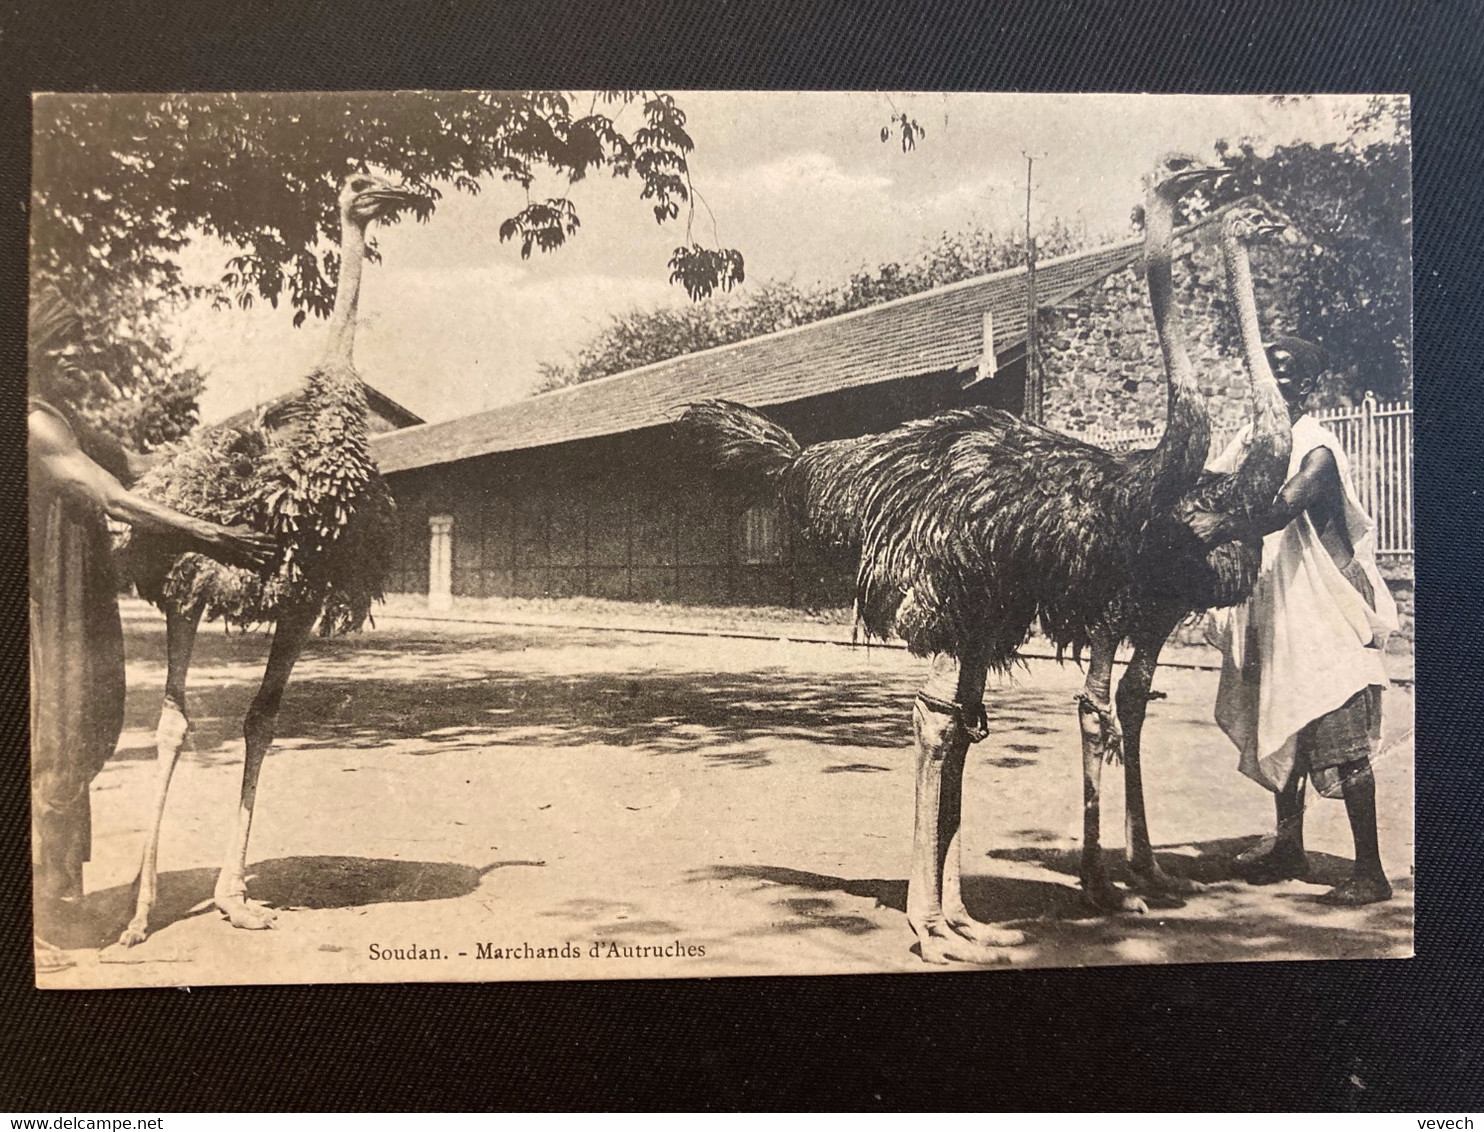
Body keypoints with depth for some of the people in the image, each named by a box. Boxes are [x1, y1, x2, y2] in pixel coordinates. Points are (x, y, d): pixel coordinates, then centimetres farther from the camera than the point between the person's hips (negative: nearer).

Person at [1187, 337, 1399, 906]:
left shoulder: (1317, 450, -15)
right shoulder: (1253, 438, 8)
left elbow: (1283, 508, -33)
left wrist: (1226, 527, -50)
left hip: (1323, 617, -8)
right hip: (1271, 612, 8)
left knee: (1342, 748, -5)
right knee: (1280, 735, 16)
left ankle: (1370, 873, 4)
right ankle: (1288, 849, 30)